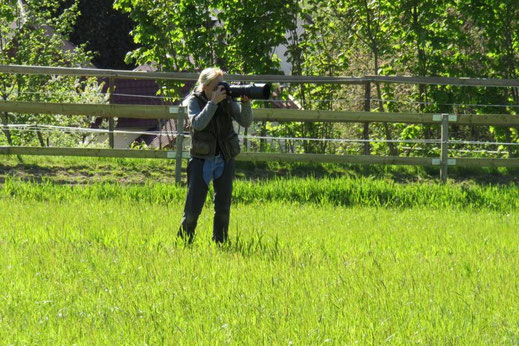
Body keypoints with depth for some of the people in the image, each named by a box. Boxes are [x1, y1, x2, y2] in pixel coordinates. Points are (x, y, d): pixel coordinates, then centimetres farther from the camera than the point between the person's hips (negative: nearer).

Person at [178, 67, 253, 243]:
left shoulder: (227, 100, 1)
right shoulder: (194, 101, -6)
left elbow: (246, 122, -2)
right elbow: (198, 124, -23)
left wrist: (245, 103, -18)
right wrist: (213, 102, -26)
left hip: (225, 159, 3)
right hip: (201, 160, -3)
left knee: (223, 208, 5)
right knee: (193, 208, -4)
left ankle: (220, 243, 16)